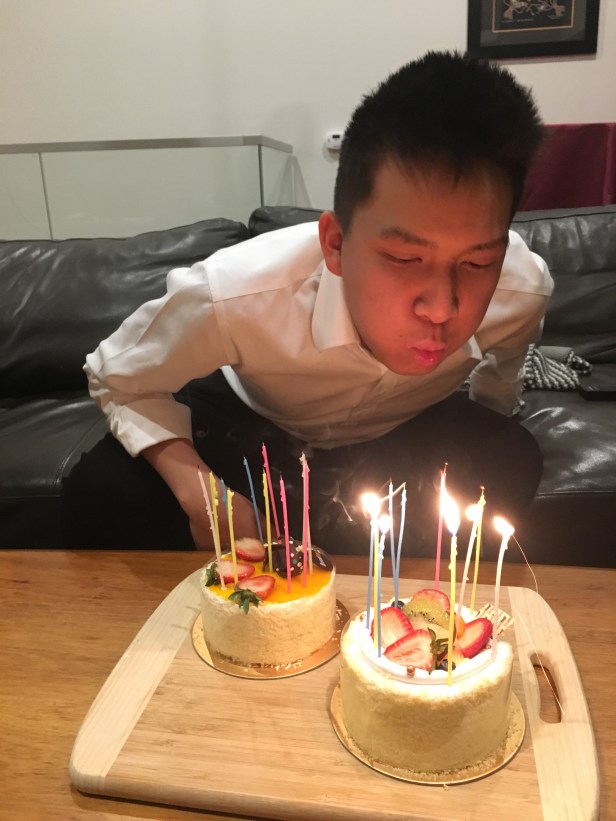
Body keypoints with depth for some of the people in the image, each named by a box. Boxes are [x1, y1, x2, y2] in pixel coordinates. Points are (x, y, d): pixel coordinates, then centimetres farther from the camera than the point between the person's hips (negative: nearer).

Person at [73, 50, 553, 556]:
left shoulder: (523, 291, -31)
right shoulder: (233, 297, -40)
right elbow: (116, 379, -20)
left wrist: (482, 449, 10)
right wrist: (197, 489, -35)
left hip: (400, 432, 2)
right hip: (253, 422, -1)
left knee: (510, 465, -27)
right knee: (106, 489, -24)